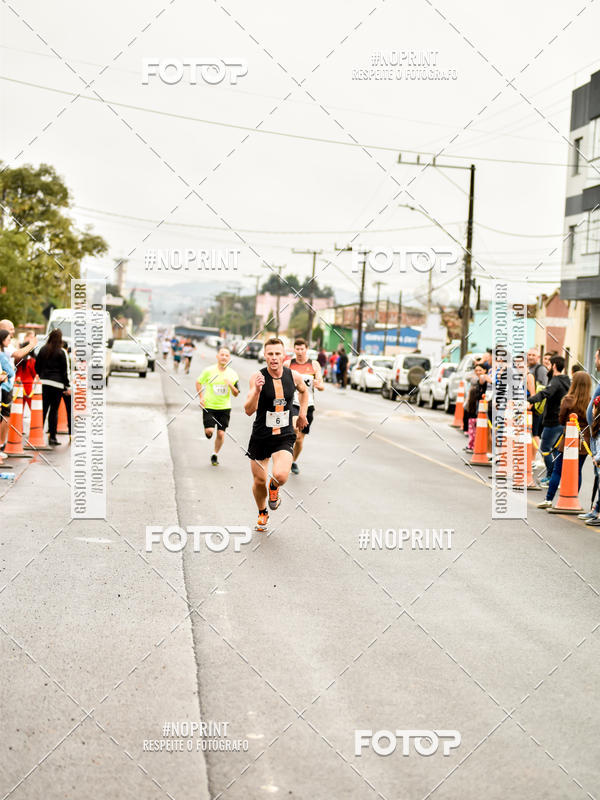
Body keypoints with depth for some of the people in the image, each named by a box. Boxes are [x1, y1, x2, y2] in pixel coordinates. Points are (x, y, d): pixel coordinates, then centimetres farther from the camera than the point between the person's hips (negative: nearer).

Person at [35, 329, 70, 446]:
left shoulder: (43, 350, 5)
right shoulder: (61, 352, -6)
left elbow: (37, 367, 10)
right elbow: (65, 371, -3)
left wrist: (39, 379, 21)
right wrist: (67, 386, 2)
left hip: (44, 383, 3)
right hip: (57, 384, -3)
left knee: (43, 409, 6)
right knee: (54, 410, 2)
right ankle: (52, 437, 3)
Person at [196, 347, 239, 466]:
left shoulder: (232, 374, 0)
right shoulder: (209, 371, -5)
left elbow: (236, 394, 3)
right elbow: (198, 383, 9)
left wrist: (230, 385, -17)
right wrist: (201, 398, -1)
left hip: (225, 408, 2)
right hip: (209, 406, -2)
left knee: (221, 433, 0)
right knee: (209, 431, -13)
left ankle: (215, 455, 20)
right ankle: (208, 432, 25)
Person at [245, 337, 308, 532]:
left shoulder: (294, 376, -4)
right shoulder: (257, 377, -13)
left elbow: (303, 391, 22)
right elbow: (249, 411, -19)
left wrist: (302, 414, 17)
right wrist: (257, 390, -33)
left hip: (284, 437, 0)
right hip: (260, 436, 0)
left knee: (281, 475, -23)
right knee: (259, 481, 10)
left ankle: (274, 488, 15)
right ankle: (262, 514, 40)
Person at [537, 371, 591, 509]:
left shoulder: (568, 400, -10)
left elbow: (561, 420, -3)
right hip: (584, 441, 2)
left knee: (557, 471, 6)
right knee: (577, 471, 10)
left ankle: (549, 499, 7)